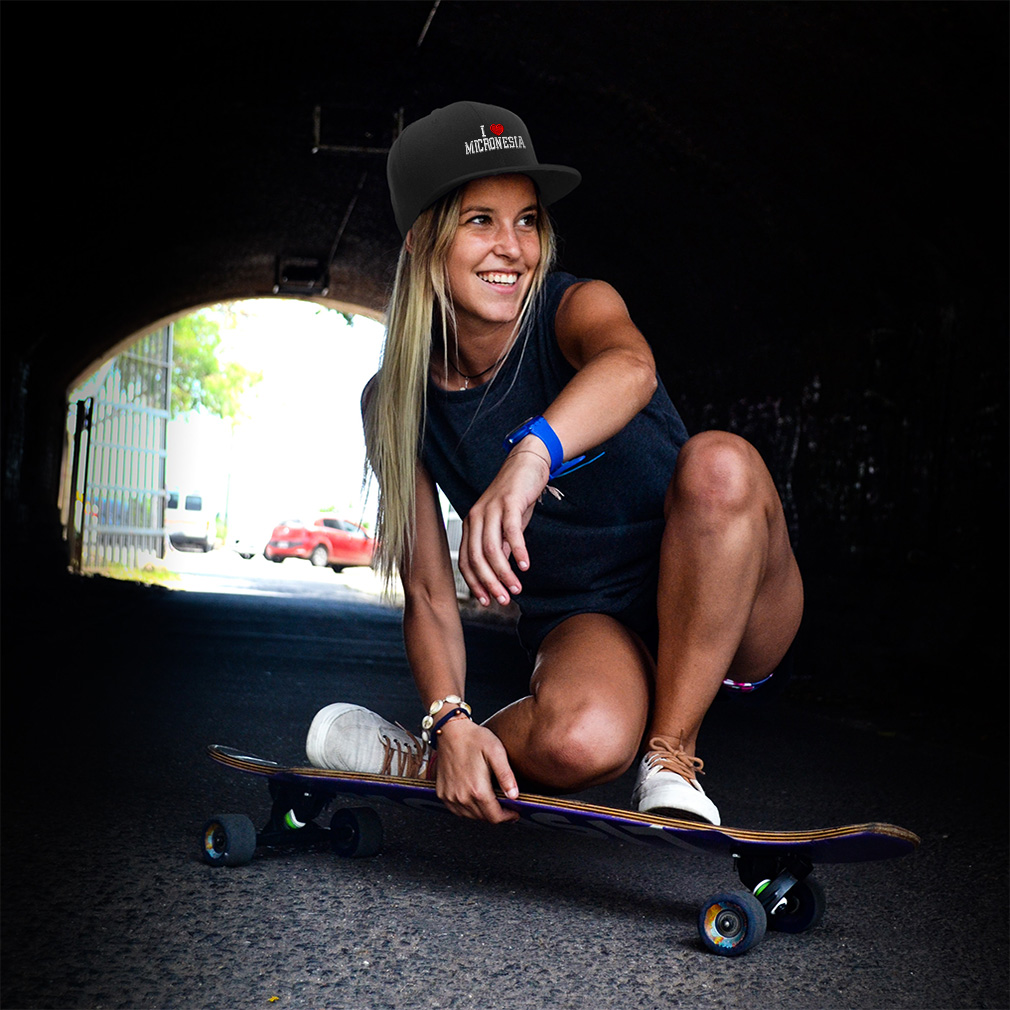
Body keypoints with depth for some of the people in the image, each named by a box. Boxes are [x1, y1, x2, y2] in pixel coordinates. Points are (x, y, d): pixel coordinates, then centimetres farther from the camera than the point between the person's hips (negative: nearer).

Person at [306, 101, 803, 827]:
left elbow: (630, 367, -40)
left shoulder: (576, 307, -13)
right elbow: (429, 595, -4)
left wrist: (532, 452, -60)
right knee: (580, 741, -37)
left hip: (722, 610, 0)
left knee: (719, 463, -35)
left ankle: (672, 757, -20)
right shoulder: (398, 406, -5)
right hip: (587, 623, 0)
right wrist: (450, 722, -21)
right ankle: (423, 755, -4)